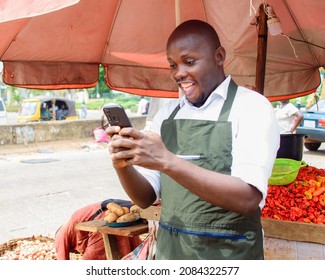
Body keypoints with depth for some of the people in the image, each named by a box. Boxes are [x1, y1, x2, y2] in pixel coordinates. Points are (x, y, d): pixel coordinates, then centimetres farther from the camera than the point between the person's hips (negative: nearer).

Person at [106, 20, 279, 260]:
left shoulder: (252, 107, -11)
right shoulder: (166, 114, 5)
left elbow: (248, 199, -23)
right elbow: (146, 198, 4)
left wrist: (167, 161, -31)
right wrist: (123, 165, -16)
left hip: (229, 254, -4)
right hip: (169, 252, 5)